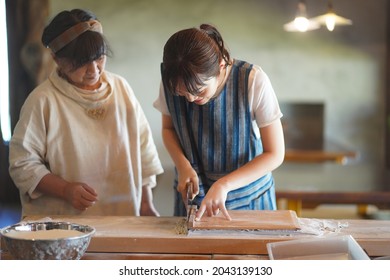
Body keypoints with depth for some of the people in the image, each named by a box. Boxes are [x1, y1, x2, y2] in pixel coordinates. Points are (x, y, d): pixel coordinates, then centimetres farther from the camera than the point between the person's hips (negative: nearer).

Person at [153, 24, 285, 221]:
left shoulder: (253, 81, -26)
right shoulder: (171, 81, -17)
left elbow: (275, 154, -19)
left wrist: (224, 185, -29)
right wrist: (183, 165, -16)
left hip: (249, 198, -2)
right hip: (192, 196, 2)